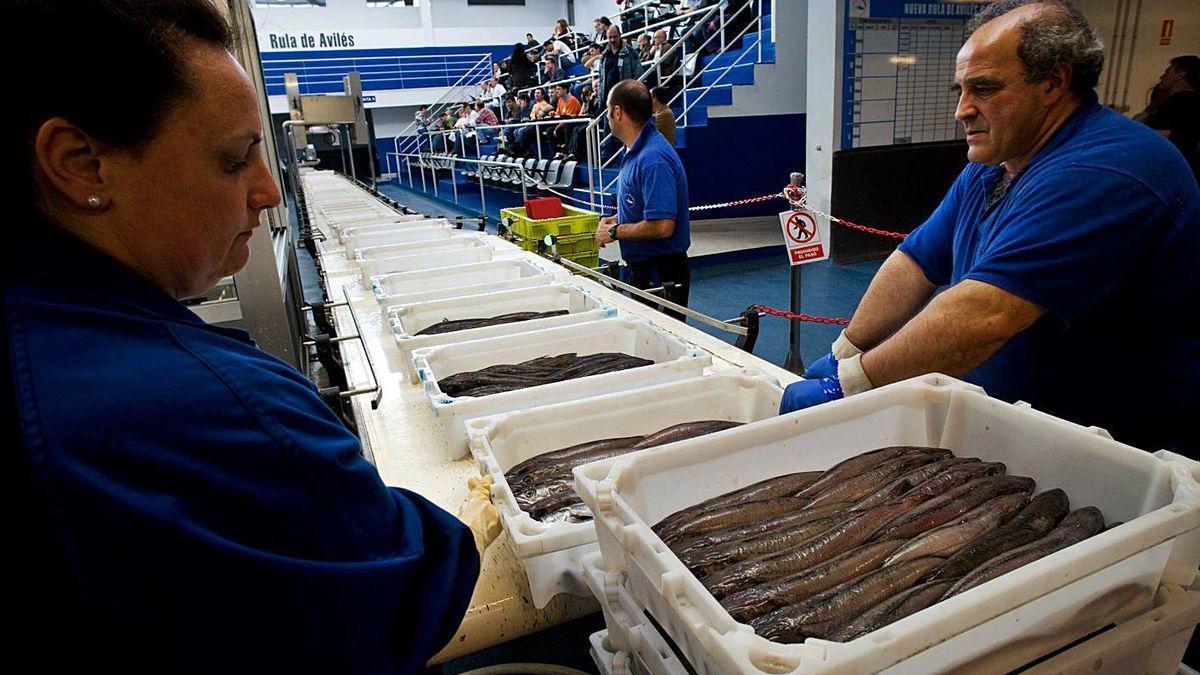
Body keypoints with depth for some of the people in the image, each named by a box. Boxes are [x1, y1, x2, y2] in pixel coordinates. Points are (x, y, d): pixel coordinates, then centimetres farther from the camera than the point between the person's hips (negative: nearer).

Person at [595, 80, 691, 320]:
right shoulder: (637, 152, 10)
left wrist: (615, 232, -16)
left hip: (661, 276, -10)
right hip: (643, 269, 10)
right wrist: (616, 219, 7)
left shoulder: (653, 160, -24)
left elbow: (662, 226, -29)